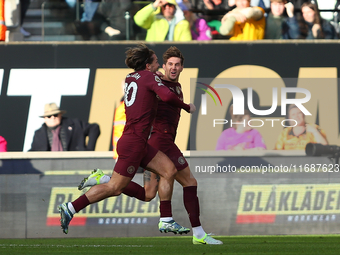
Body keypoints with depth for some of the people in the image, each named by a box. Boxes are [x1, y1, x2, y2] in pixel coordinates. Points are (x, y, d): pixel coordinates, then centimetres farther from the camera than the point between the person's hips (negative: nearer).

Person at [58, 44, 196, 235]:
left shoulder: (130, 78, 12)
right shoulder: (149, 76, -10)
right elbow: (167, 96, -25)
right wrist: (187, 107, -10)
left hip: (139, 143, 9)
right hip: (133, 143, -9)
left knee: (169, 169, 8)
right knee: (115, 187, -6)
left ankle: (166, 221, 7)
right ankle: (70, 208, -3)